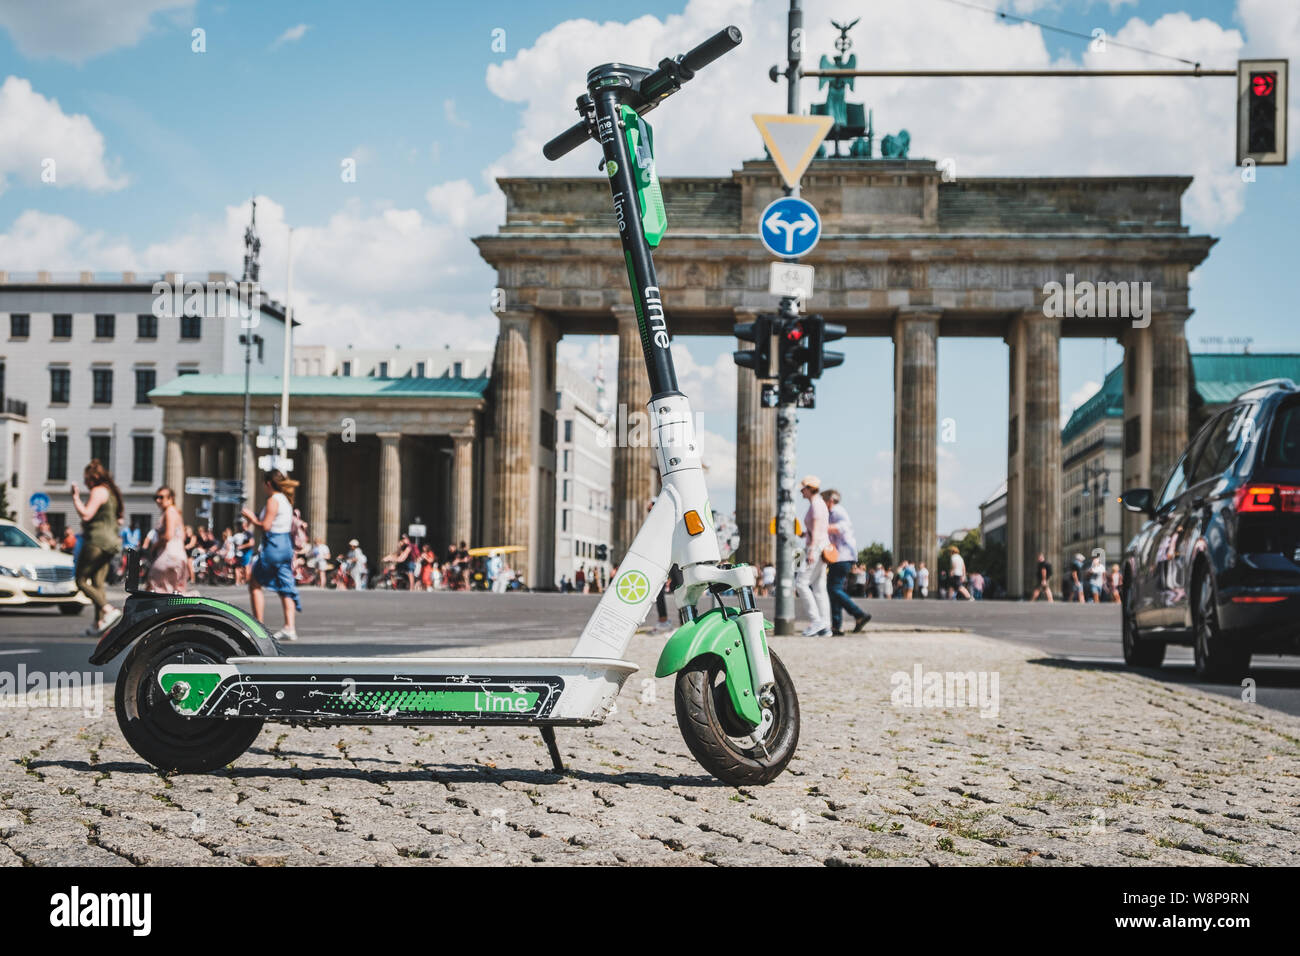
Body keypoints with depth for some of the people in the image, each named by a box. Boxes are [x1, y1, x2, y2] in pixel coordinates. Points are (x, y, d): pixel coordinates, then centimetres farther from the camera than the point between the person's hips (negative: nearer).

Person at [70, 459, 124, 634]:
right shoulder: (111, 492, 19)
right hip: (110, 542, 10)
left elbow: (86, 515, -19)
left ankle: (109, 610, -19)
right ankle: (99, 622, 3)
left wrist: (76, 497, -9)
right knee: (97, 583, 9)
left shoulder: (98, 491, -10)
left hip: (97, 541, -10)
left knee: (82, 580, -6)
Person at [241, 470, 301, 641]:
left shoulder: (273, 500, -13)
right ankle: (289, 628, 0)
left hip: (274, 546, -9)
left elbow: (265, 526, -17)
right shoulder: (286, 499, 14)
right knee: (285, 587, 6)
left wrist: (251, 518, -3)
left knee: (254, 583, 4)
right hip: (286, 545, 9)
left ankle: (259, 626, 2)